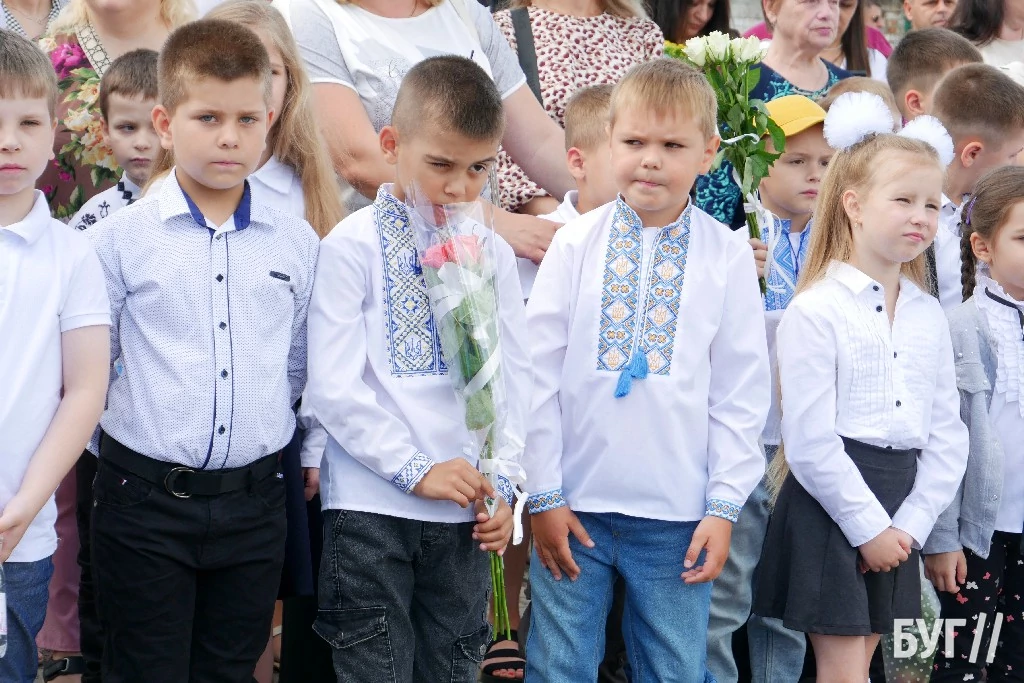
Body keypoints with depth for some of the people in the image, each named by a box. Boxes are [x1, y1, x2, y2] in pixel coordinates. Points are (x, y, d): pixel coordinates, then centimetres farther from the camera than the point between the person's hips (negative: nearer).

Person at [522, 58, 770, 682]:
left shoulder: (728, 257, 1)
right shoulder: (575, 245, 0)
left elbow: (742, 393, 3)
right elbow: (538, 374, 1)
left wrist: (724, 507, -2)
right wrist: (544, 494, -2)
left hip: (678, 515, 0)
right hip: (574, 508, 0)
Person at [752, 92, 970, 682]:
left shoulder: (929, 317, 8)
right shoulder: (817, 310, -11)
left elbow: (948, 435, 9)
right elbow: (809, 441, -14)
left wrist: (909, 524, -2)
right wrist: (869, 526, -12)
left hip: (899, 520, 6)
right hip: (829, 505, -6)